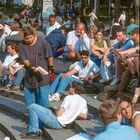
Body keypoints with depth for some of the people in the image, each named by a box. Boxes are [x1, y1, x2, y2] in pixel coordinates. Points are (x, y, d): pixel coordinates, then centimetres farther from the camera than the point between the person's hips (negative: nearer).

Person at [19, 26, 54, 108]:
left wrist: (51, 67, -1)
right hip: (30, 74, 4)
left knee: (42, 94, -5)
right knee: (29, 93, 12)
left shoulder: (42, 41, -11)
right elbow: (23, 59, -8)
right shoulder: (22, 45, -4)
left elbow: (49, 55, -4)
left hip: (42, 73, -4)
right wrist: (30, 67, -24)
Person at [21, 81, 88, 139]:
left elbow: (58, 113, -20)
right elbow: (84, 116, 10)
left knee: (33, 107, -6)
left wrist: (55, 111, 2)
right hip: (62, 124, 9)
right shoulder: (83, 101, 3)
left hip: (56, 122, -9)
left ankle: (34, 131, -2)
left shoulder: (69, 98, -19)